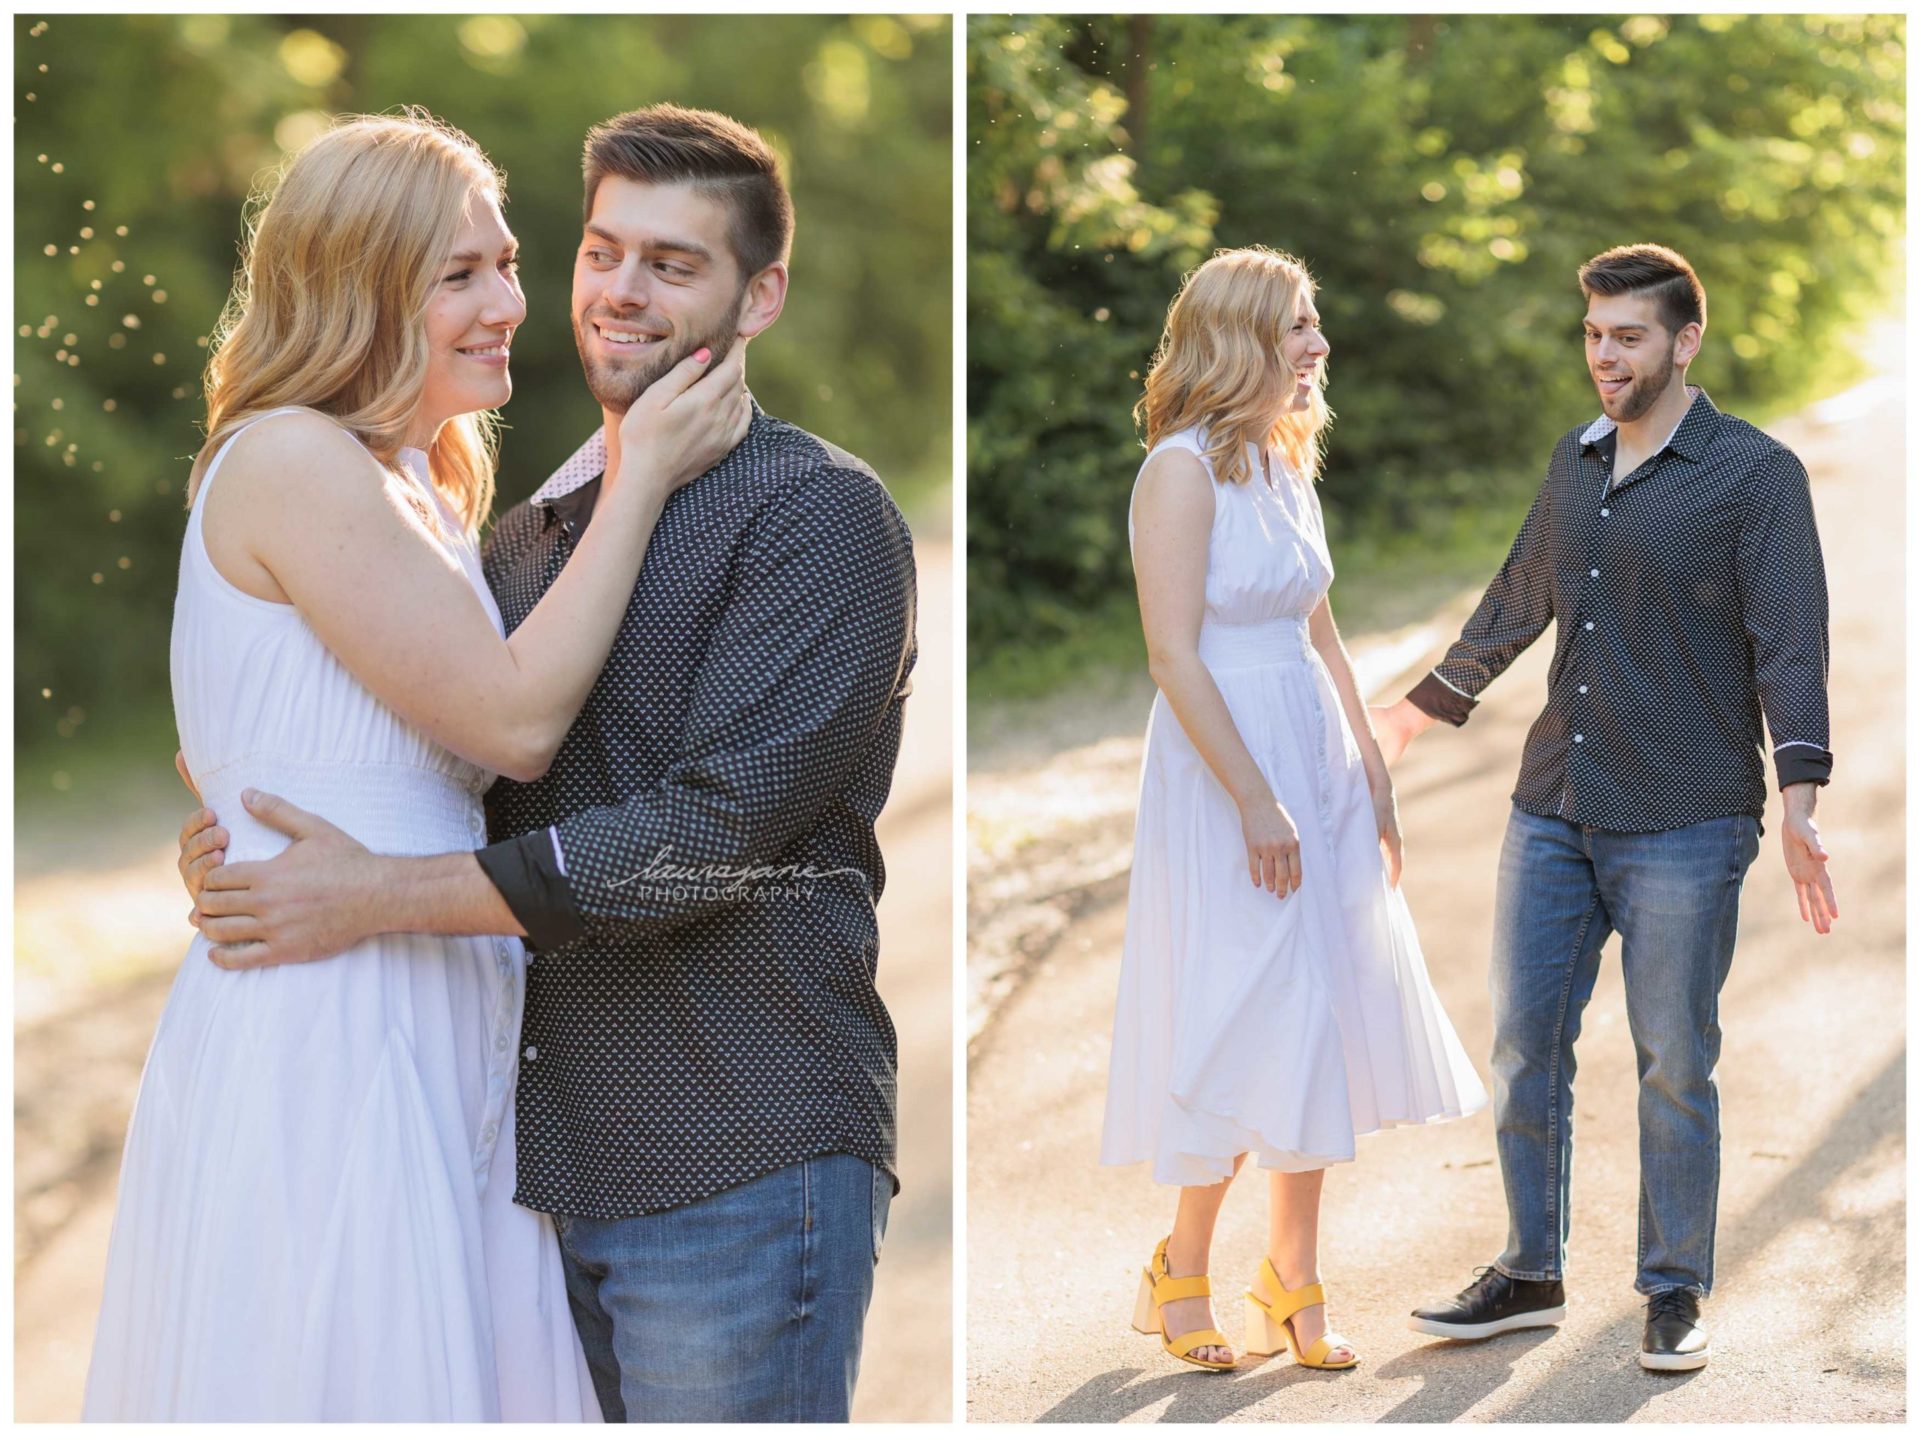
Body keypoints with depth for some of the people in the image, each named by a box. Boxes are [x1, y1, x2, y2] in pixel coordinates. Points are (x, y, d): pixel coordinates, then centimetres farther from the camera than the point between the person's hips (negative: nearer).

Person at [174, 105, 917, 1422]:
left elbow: (718, 829, -17)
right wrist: (248, 858, 1)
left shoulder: (820, 512, -7)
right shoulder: (526, 536, 16)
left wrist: (380, 897, -18)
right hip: (553, 1164, 7)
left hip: (739, 1165, -7)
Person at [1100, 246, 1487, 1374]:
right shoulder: (1184, 468, -13)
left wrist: (1372, 770, 13)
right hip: (1226, 767, -8)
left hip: (1319, 761, 8)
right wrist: (1256, 800, -20)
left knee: (1320, 1019, 9)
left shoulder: (1288, 463, 12)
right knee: (1243, 1026, -2)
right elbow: (1174, 656, -18)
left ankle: (1294, 1283, 19)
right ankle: (1183, 1276, 16)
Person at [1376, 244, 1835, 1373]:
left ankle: (1677, 1292, 17)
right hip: (1554, 810, 6)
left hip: (1684, 823, -6)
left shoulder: (1757, 473, -6)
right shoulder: (1573, 463, 12)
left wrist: (1799, 799, -23)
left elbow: (1790, 639, -13)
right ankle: (1531, 1275, 20)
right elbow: (1519, 599, 25)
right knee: (1525, 1041, 7)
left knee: (1675, 1063, 3)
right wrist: (1426, 708, 33)